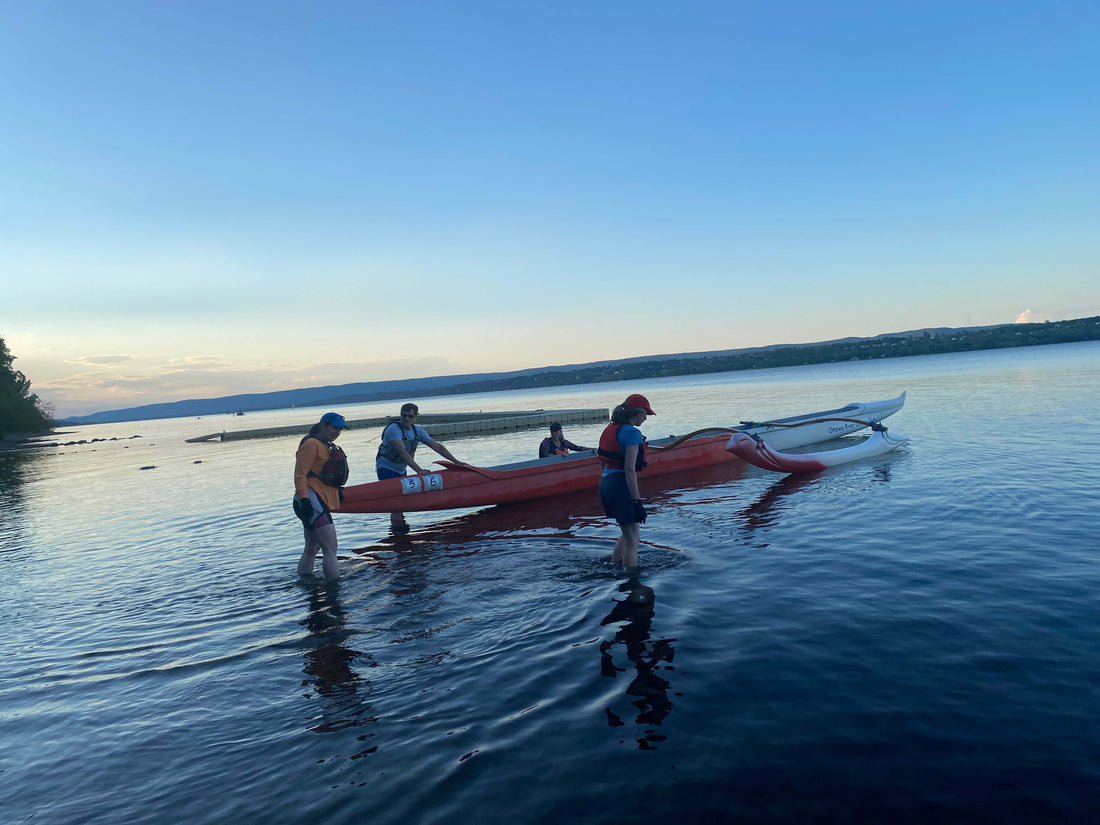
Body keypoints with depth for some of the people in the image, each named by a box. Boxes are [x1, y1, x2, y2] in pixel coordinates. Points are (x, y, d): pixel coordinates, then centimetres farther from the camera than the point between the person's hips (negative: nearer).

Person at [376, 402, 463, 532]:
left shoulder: (417, 430, 0)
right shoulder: (393, 429, -21)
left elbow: (437, 446, 0)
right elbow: (402, 452, -32)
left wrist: (456, 462, -6)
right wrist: (419, 470, -40)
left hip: (401, 470, 7)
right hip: (386, 469, -7)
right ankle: (395, 531, -10)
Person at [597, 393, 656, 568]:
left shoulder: (610, 428, 13)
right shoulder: (632, 432, -13)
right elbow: (629, 469, -19)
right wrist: (637, 501, -18)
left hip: (605, 483, 9)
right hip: (620, 485, -9)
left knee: (628, 533, 25)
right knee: (632, 540, 0)